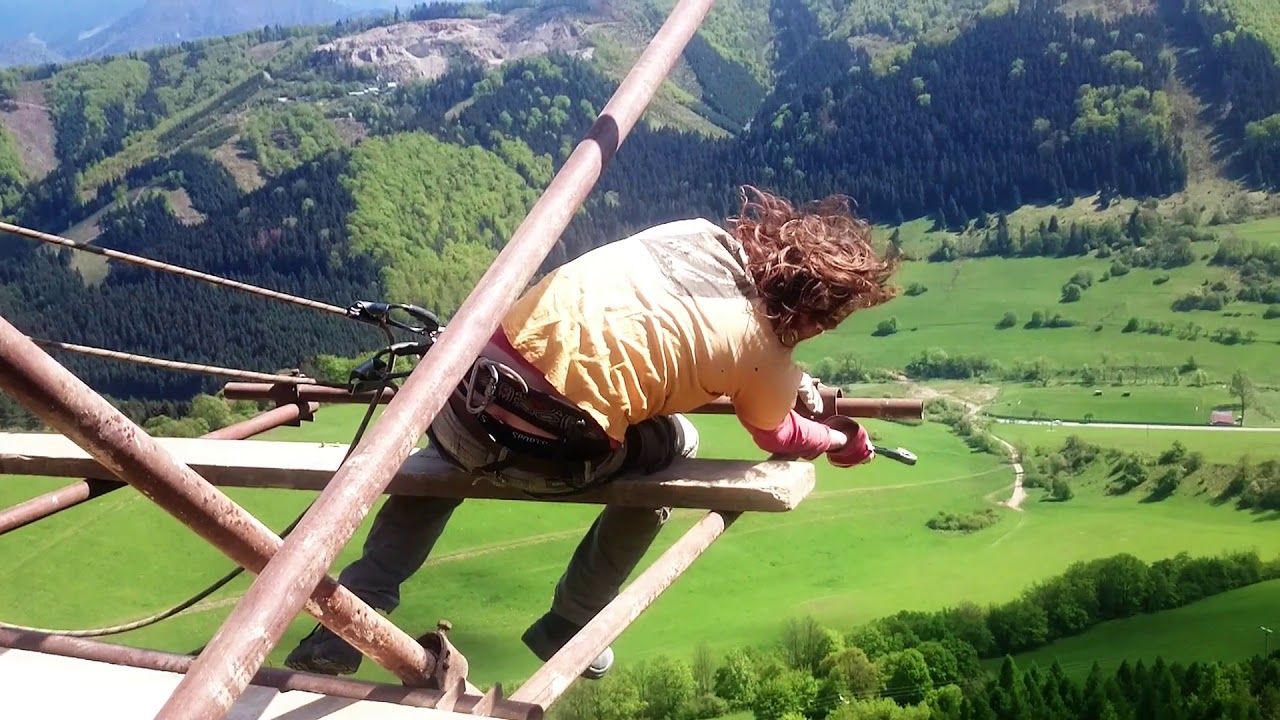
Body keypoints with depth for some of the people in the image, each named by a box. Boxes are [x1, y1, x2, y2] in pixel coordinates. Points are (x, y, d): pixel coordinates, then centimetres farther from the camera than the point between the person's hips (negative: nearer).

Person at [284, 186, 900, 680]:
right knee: (674, 447, 24)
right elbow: (779, 438, 23)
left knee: (444, 456, 40)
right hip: (549, 456, -5)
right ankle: (569, 627, 29)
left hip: (467, 396, 5)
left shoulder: (697, 233, 13)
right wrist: (845, 442, 44)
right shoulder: (766, 355, 0)